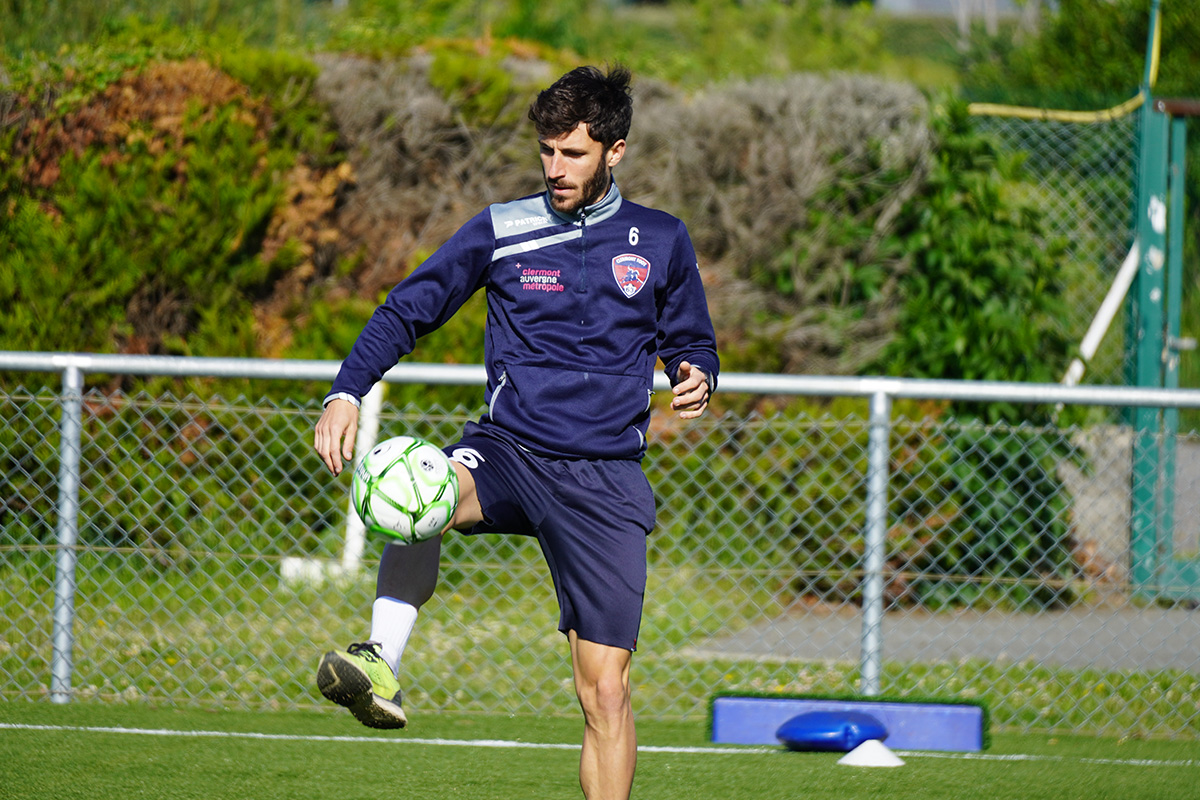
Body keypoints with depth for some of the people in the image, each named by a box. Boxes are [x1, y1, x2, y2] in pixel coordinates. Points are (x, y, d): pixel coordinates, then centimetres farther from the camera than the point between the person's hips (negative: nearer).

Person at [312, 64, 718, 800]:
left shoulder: (661, 242, 9)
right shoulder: (502, 231, 6)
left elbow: (691, 342, 20)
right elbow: (406, 312, 6)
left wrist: (696, 376, -5)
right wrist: (347, 392, -9)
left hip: (605, 477, 1)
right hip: (508, 449, 0)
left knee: (606, 691, -5)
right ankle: (381, 666, -47)